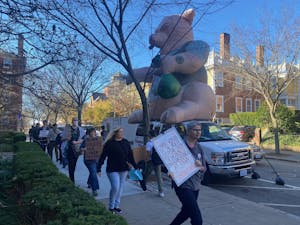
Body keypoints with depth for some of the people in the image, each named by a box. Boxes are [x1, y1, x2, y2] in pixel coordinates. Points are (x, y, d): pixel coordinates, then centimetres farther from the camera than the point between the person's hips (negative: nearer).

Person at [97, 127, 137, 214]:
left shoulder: (126, 142, 5)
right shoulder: (109, 143, -9)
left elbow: (130, 155, 10)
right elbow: (103, 156, -7)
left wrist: (135, 166, 9)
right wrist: (99, 168, -9)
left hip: (123, 169, 5)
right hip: (113, 170, -5)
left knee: (120, 187, 12)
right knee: (115, 187, -10)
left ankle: (116, 206, 28)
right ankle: (111, 206, 12)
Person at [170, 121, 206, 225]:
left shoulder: (199, 148, 9)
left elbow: (204, 168, 10)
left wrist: (200, 166, -12)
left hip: (195, 185, 7)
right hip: (183, 185, -7)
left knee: (186, 212, 22)